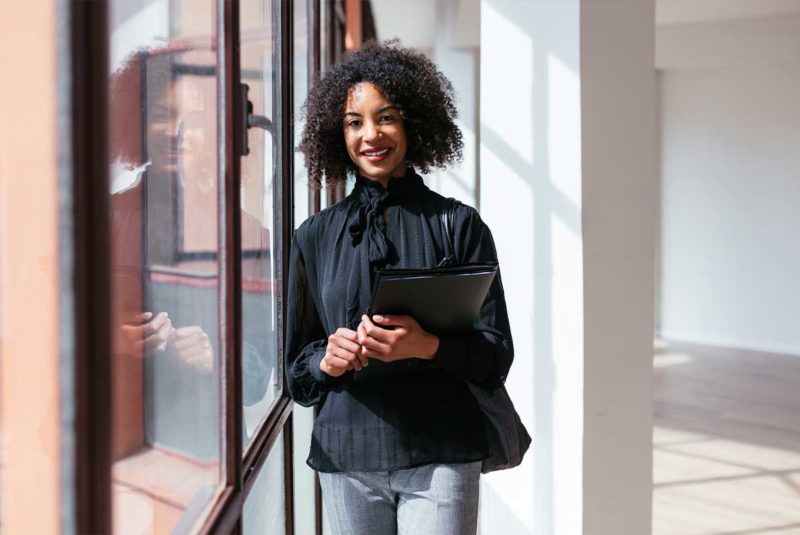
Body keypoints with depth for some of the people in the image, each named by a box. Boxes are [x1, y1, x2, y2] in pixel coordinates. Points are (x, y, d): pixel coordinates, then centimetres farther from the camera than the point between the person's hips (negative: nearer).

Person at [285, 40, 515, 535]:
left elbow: (496, 354, 0)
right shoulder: (316, 237, 10)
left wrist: (426, 345, -18)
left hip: (441, 457, -2)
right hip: (347, 460, 2)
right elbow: (296, 369, 13)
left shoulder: (459, 225, 3)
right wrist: (327, 360, -9)